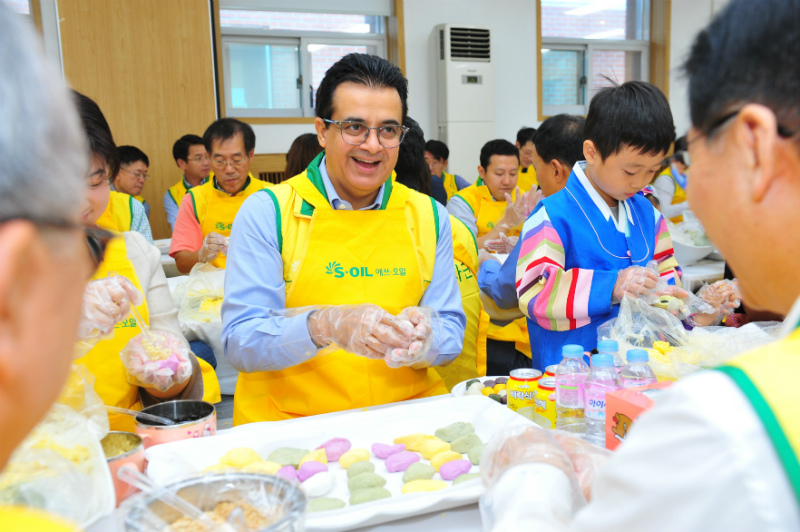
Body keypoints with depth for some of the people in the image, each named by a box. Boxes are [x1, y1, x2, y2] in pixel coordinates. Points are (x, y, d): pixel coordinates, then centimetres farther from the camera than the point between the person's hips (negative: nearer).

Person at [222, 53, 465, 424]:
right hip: (290, 428, -2)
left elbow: (451, 333, 9)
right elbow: (240, 341, -8)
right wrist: (325, 325, -26)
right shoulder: (266, 213, -1)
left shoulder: (429, 217, 9)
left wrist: (420, 337, -15)